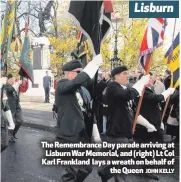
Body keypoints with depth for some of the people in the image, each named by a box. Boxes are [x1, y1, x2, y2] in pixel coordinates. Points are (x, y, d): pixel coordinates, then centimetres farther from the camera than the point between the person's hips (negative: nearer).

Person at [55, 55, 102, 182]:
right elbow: (78, 80, -31)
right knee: (72, 170, 0)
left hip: (81, 132, 8)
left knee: (87, 167, 16)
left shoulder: (77, 87, 14)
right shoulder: (62, 85, -13)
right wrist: (94, 63, -29)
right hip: (69, 135, -8)